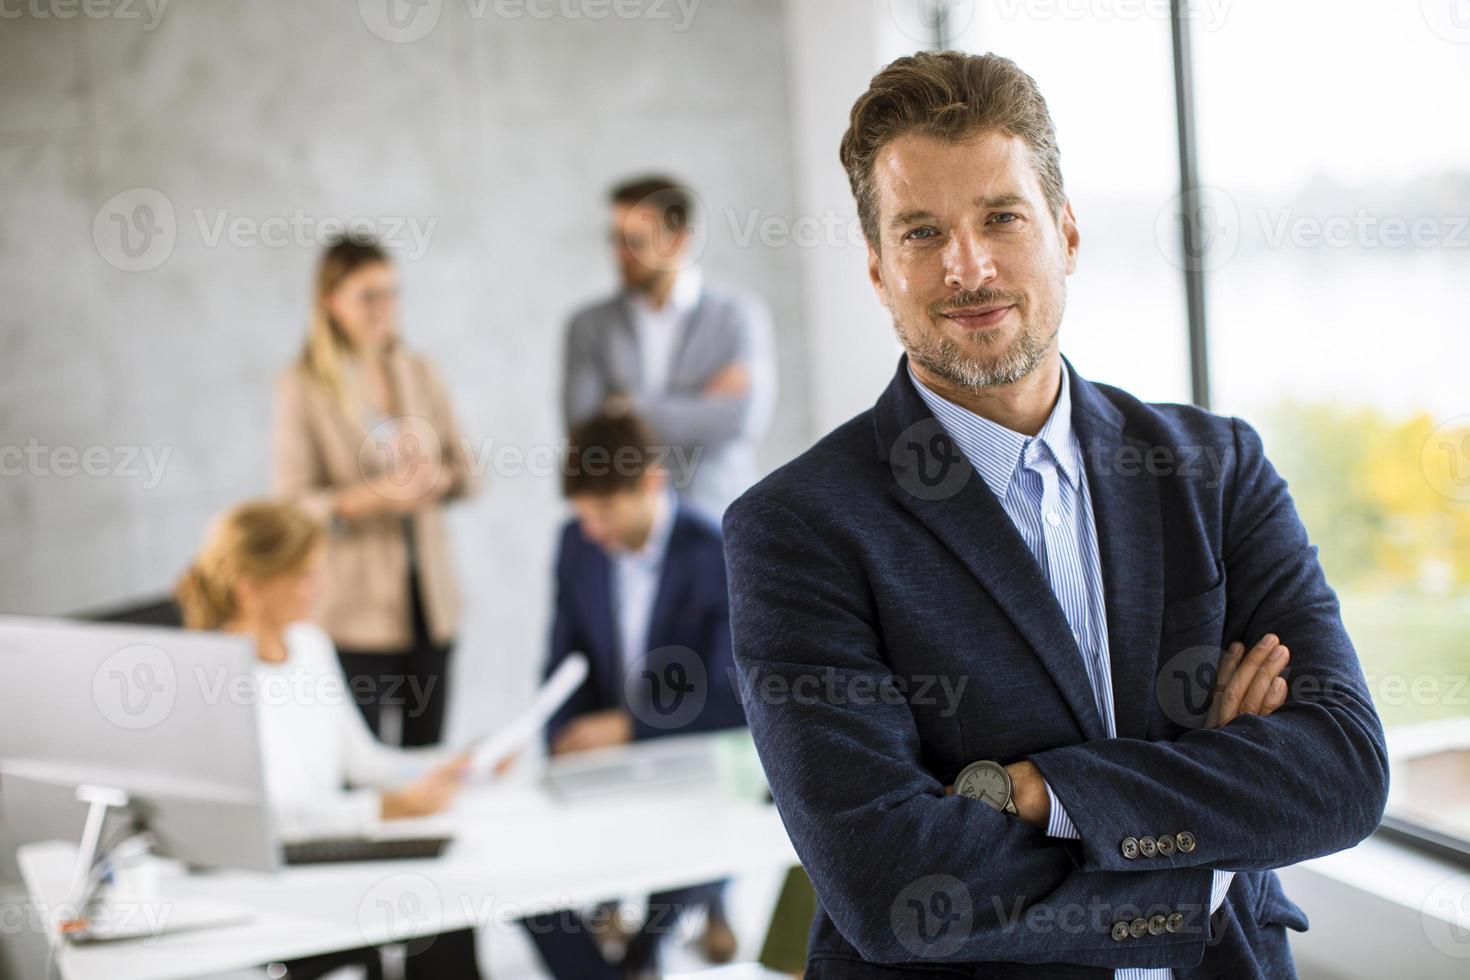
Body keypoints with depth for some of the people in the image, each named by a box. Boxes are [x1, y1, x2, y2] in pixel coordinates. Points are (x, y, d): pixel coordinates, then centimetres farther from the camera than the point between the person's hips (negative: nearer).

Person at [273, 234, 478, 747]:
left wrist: (436, 478, -11)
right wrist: (377, 495, -24)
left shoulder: (419, 373, 10)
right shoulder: (302, 387, -4)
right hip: (354, 606, -4)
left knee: (426, 754, 5)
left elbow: (466, 471, 12)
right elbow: (296, 505, -8)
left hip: (430, 596, 4)